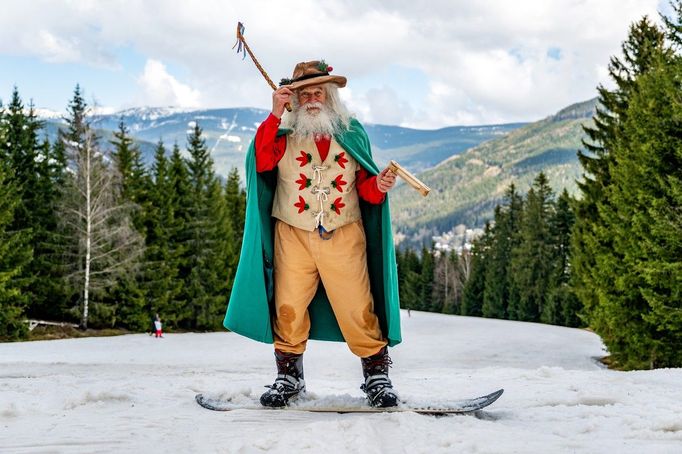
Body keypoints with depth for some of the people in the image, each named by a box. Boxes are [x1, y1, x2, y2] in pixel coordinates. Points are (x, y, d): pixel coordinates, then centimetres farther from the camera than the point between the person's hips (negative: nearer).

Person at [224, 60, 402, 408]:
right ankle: (288, 376, 22)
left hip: (344, 237, 0)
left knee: (358, 310, -3)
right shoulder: (284, 132, 3)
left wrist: (379, 186, -13)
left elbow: (364, 187, 9)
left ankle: (377, 375, 12)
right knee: (288, 309, 5)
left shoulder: (351, 132, 7)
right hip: (293, 237, 0)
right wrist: (275, 115, -22)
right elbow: (261, 162, -17)